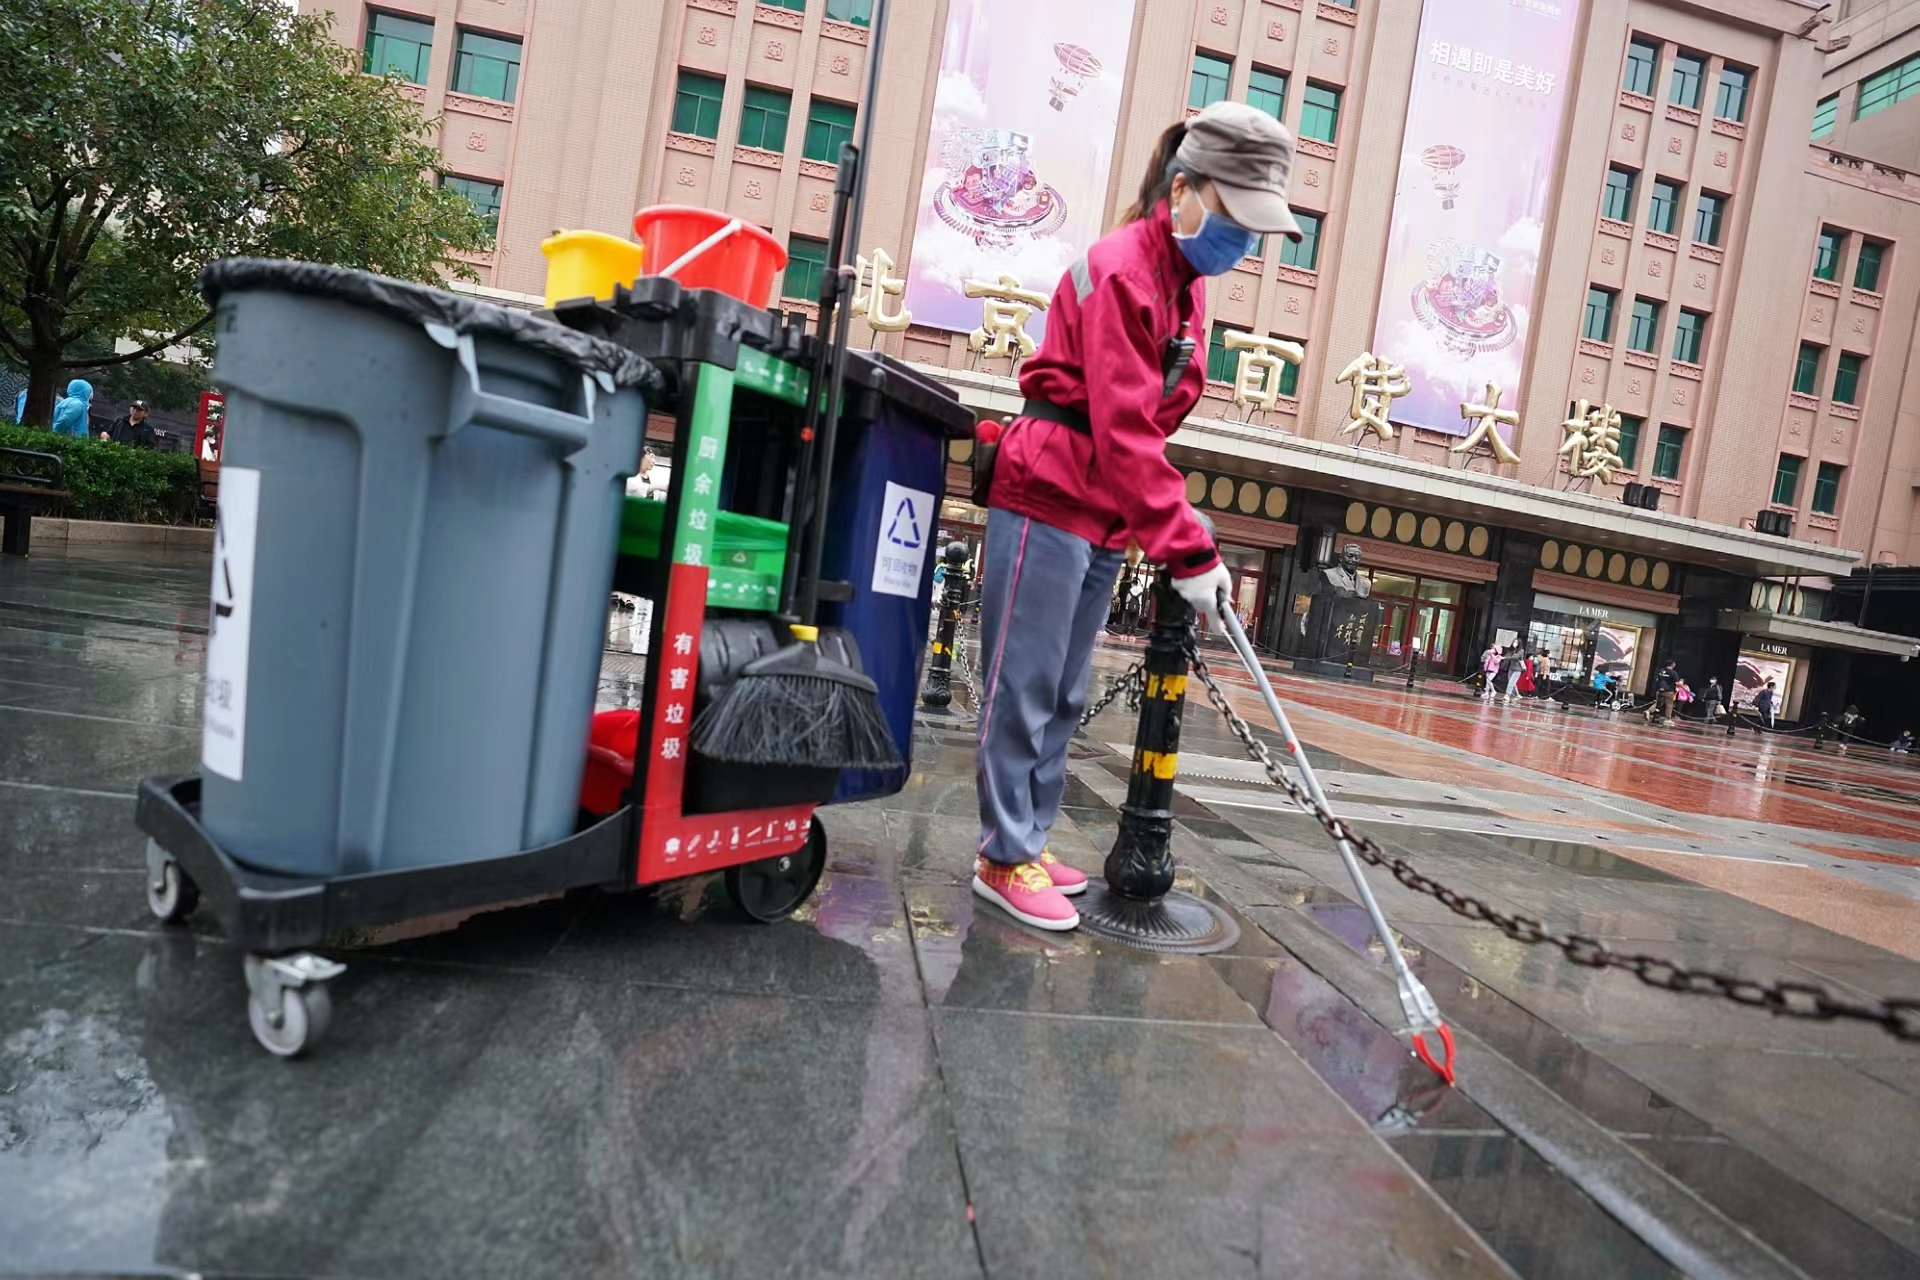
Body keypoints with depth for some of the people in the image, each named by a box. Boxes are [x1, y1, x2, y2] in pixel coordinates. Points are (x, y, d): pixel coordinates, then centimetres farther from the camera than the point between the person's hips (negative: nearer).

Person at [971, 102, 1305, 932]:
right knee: (1025, 689, -3)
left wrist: (1172, 530, 7)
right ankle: (1006, 859, 8)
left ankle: (1024, 842, 22)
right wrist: (1190, 550, -22)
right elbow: (1124, 431, -21)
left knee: (1063, 698, 11)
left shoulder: (1187, 282, 14)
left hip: (1104, 517, 9)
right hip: (1048, 503, -9)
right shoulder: (1121, 270, -14)